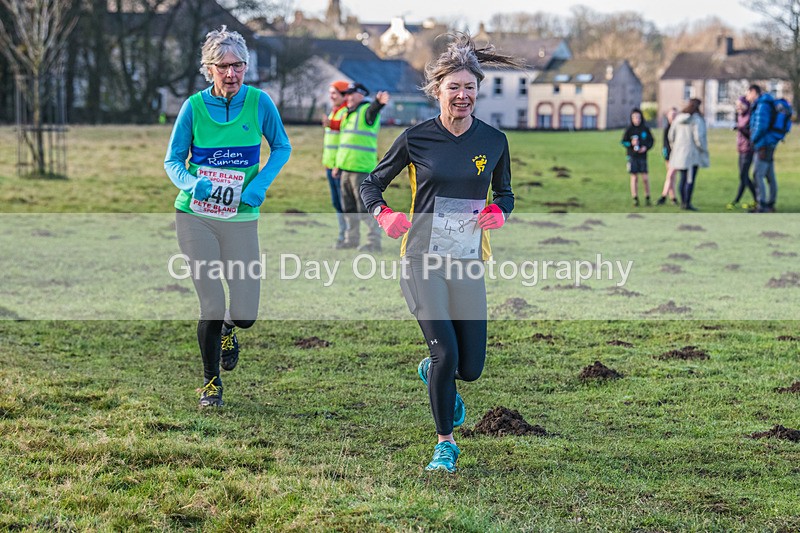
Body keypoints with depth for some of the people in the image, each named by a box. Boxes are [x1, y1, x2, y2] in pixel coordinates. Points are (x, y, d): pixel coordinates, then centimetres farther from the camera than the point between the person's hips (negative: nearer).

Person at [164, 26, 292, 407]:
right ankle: (211, 382, 18)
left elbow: (282, 147, 9)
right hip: (195, 216, -1)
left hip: (241, 217, 1)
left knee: (245, 313, -3)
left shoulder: (259, 103, -5)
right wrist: (192, 183, -20)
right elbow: (172, 161, 2)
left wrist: (261, 184, -7)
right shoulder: (194, 106, -6)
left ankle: (227, 330, 36)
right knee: (212, 305, -5)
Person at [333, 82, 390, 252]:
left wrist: (379, 102, -59)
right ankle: (352, 238, 26)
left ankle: (374, 241, -5)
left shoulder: (367, 110, -9)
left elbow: (373, 110, -35)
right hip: (346, 168, 9)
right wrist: (339, 164, 26)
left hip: (362, 168, -9)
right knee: (349, 207, 16)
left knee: (365, 207, -9)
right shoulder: (350, 114, 19)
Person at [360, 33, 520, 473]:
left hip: (468, 262, 3)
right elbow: (372, 181, 7)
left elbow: (504, 192, 17)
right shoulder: (417, 138, -4)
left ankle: (432, 372, 41)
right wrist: (382, 214, -13)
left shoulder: (493, 141, 3)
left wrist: (498, 211, -6)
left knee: (471, 368, 3)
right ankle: (445, 442, 5)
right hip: (422, 259, -3)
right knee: (445, 351, -16)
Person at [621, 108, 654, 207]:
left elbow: (651, 140, 8)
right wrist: (631, 144, -17)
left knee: (645, 178, -3)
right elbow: (623, 142, 2)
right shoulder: (629, 130, -1)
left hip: (643, 156, 1)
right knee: (634, 177, 1)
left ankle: (647, 198, 11)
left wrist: (646, 147, -9)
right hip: (632, 157, -1)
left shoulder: (645, 129, 2)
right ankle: (635, 199, 8)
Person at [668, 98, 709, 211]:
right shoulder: (696, 119, -12)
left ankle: (683, 202, 16)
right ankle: (687, 203, -8)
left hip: (680, 153, 7)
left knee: (683, 178, 13)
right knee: (690, 179, -5)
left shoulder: (678, 118, 8)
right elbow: (698, 136, -17)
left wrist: (675, 147, 21)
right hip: (692, 153, -7)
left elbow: (671, 135, 11)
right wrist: (703, 149, -5)